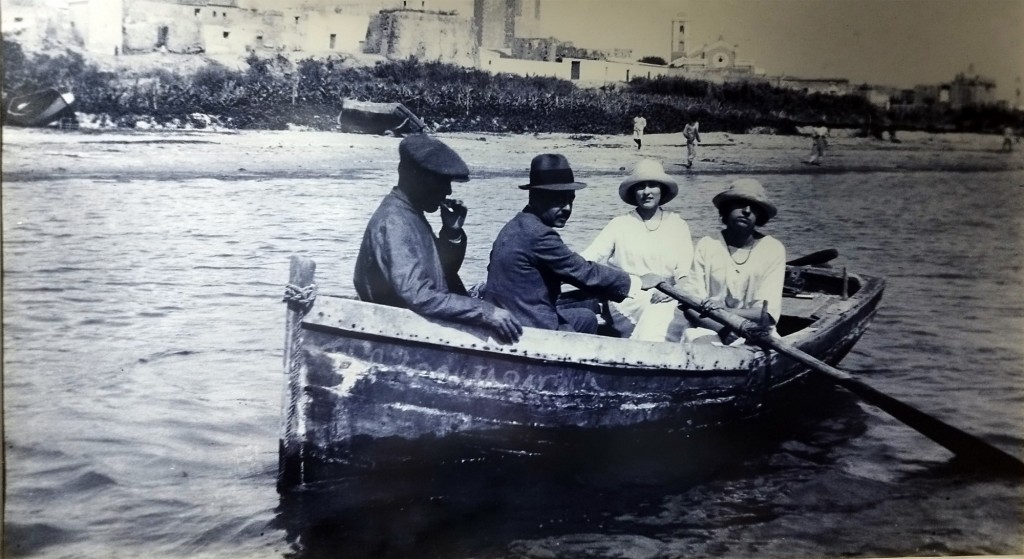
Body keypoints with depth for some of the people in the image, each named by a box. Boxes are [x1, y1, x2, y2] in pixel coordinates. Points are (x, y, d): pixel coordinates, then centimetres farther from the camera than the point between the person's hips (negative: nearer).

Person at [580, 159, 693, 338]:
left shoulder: (677, 225, 12)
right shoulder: (619, 224, 10)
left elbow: (686, 271, 4)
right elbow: (588, 258, -1)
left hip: (664, 299, 1)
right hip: (625, 300, -1)